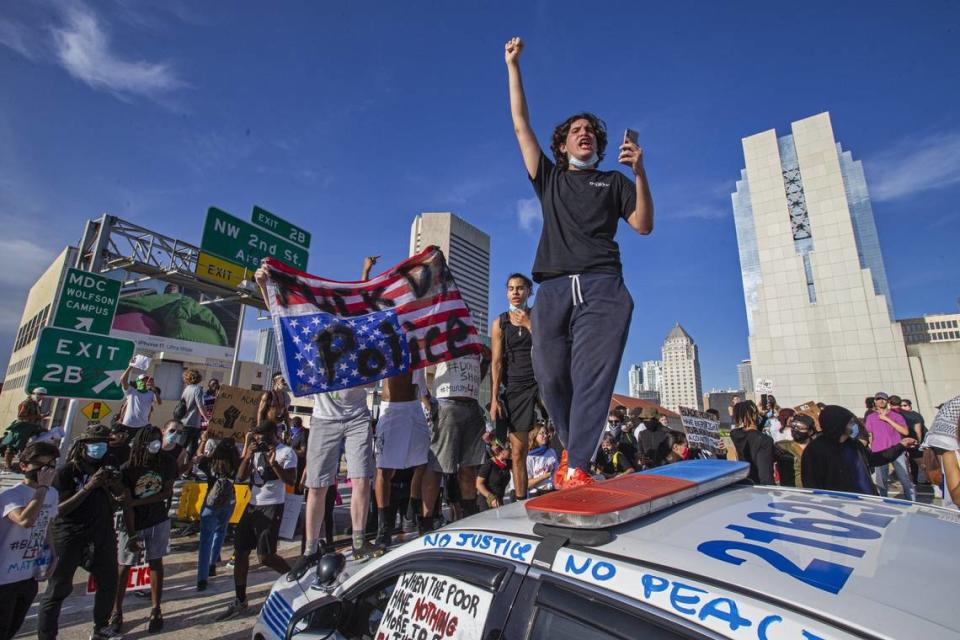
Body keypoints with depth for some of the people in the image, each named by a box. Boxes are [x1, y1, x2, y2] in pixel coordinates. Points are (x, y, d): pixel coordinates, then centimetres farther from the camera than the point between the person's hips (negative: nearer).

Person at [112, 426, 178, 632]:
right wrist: (131, 535, -17)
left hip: (158, 521, 1)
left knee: (156, 562, 5)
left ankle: (156, 610, 15)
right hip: (132, 523, -1)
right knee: (124, 566, 8)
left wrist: (137, 501, -19)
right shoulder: (128, 468, -16)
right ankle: (117, 611, 26)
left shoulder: (167, 462, -13)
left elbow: (167, 493, -10)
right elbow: (127, 505, -15)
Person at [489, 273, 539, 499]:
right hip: (515, 386, 0)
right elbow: (496, 362, 1)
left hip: (541, 378, 0)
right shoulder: (500, 323, 5)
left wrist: (529, 324, -13)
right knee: (518, 451, 3)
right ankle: (521, 501, 15)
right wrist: (494, 398, -5)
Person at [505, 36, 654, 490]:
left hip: (602, 288, -1)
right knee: (551, 377, -4)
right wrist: (513, 65, 25)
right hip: (554, 290, 2)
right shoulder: (549, 178, 25)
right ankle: (571, 446, 18)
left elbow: (643, 226, 10)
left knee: (593, 375, -13)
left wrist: (640, 174, -2)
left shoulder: (613, 181, 22)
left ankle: (577, 466, -11)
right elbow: (520, 125, 24)